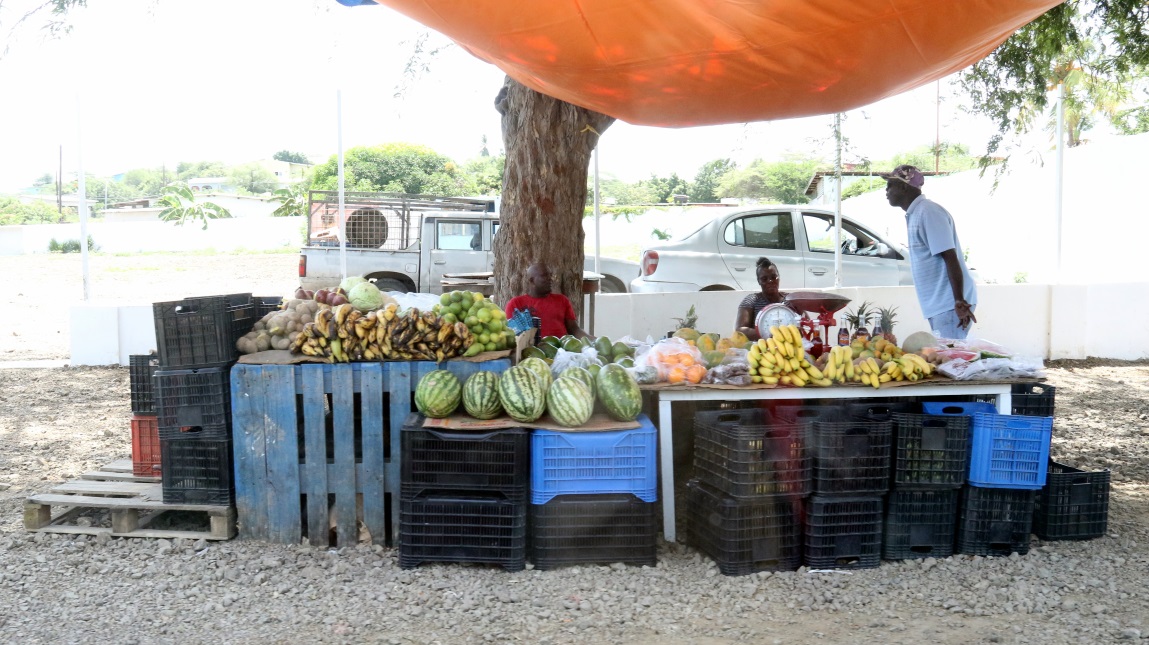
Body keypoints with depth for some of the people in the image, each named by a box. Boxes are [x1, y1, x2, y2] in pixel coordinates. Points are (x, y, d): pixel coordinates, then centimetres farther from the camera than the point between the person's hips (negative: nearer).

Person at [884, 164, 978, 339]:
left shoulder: (928, 211, -13)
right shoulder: (915, 214, 15)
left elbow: (950, 257, -20)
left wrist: (959, 301, -25)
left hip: (949, 303, -10)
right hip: (938, 304, 10)